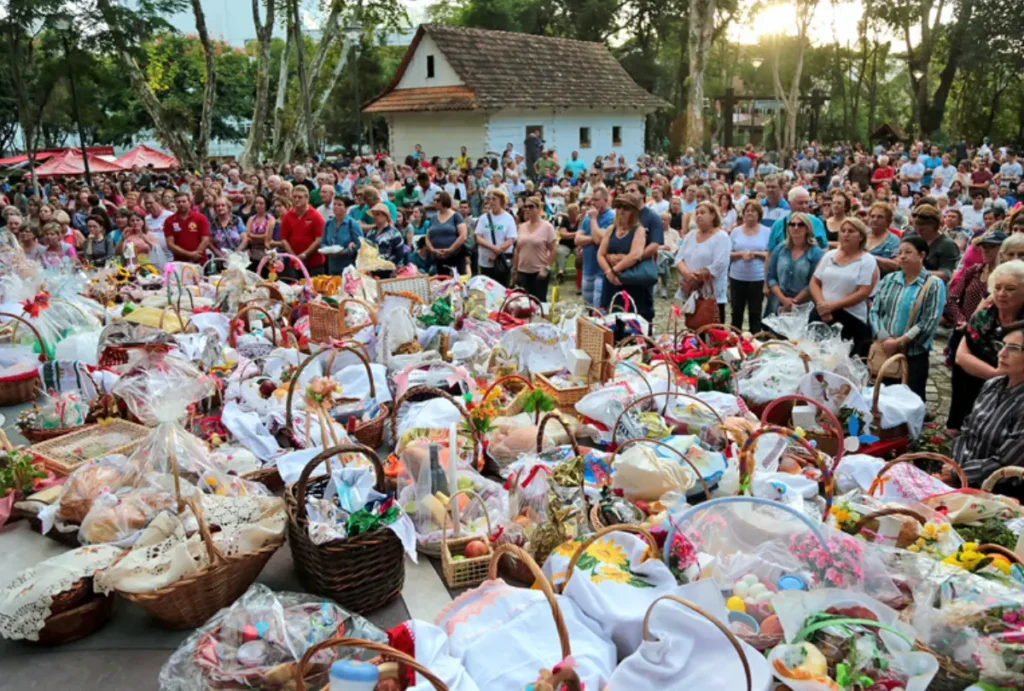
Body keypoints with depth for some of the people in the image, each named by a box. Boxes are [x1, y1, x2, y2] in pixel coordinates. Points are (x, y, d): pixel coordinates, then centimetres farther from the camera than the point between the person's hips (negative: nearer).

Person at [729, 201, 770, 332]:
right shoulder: (736, 231, 4)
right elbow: (728, 254, 2)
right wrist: (741, 254, -16)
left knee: (755, 312, 6)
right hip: (737, 277, 2)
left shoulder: (766, 232, 0)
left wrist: (755, 253, -17)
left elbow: (770, 254, -3)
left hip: (758, 278, -2)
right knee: (737, 311, 11)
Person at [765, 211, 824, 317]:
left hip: (803, 307, -3)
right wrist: (783, 299, -9)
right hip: (777, 305, 3)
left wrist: (794, 301, -12)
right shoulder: (779, 249, 7)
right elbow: (770, 277, 3)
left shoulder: (816, 253, -4)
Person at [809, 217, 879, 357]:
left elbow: (863, 293, -11)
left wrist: (833, 305, -16)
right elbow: (814, 282, 8)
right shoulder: (829, 255, 11)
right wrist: (821, 304, -10)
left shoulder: (867, 261, -2)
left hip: (850, 318, -4)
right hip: (820, 314, 4)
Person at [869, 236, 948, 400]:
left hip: (914, 354, -4)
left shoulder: (934, 284, -3)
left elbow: (929, 322, -11)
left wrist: (898, 342, -15)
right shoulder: (889, 280, 10)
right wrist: (884, 338, -11)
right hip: (884, 351, 4)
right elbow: (874, 311, 4)